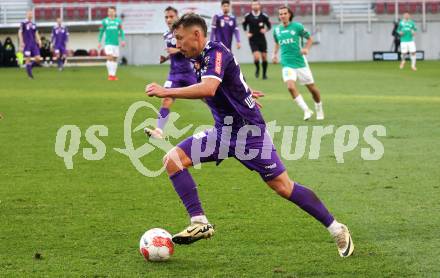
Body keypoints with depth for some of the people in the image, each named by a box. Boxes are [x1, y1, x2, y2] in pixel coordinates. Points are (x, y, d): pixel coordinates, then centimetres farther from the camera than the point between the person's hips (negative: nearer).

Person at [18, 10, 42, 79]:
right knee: (28, 60, -4)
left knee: (38, 59, -6)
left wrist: (39, 41, 1)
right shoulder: (23, 24, -2)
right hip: (26, 45, -5)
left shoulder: (34, 25, 14)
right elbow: (20, 33, -5)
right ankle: (30, 74, 5)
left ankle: (29, 66, 19)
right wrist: (21, 42, -13)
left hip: (34, 44, 5)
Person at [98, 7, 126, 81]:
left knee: (115, 59, 5)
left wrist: (123, 40, -7)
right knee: (110, 58, -15)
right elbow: (101, 32, 9)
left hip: (116, 43, 2)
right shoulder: (105, 21, 4)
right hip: (108, 43, -2)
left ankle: (113, 75, 12)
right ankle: (110, 75, -12)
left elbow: (121, 32, 6)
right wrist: (99, 42, 5)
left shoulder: (118, 21, 7)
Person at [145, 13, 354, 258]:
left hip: (249, 131, -9)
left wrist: (166, 92, -35)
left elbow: (208, 89, -38)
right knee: (173, 159, -7)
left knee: (283, 186, -7)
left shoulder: (216, 52, -20)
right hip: (223, 130, 9)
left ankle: (337, 230, 7)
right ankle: (200, 223, -10)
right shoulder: (202, 57, 8)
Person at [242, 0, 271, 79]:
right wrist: (247, 33, -2)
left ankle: (264, 73, 23)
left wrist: (265, 30, -13)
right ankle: (257, 68, 17)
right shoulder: (248, 16, -5)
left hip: (262, 39, 1)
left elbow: (269, 25, 6)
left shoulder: (264, 16, -5)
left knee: (264, 56, 4)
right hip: (253, 40, -1)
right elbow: (244, 25, 11)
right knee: (256, 56, -15)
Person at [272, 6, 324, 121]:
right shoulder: (277, 30, 6)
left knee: (312, 88, 6)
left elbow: (309, 39, 7)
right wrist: (274, 54, 11)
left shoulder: (297, 26, -4)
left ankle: (319, 109, 33)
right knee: (291, 87, -23)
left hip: (301, 63, -1)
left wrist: (306, 49, -10)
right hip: (287, 64, 1)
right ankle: (306, 110, -12)